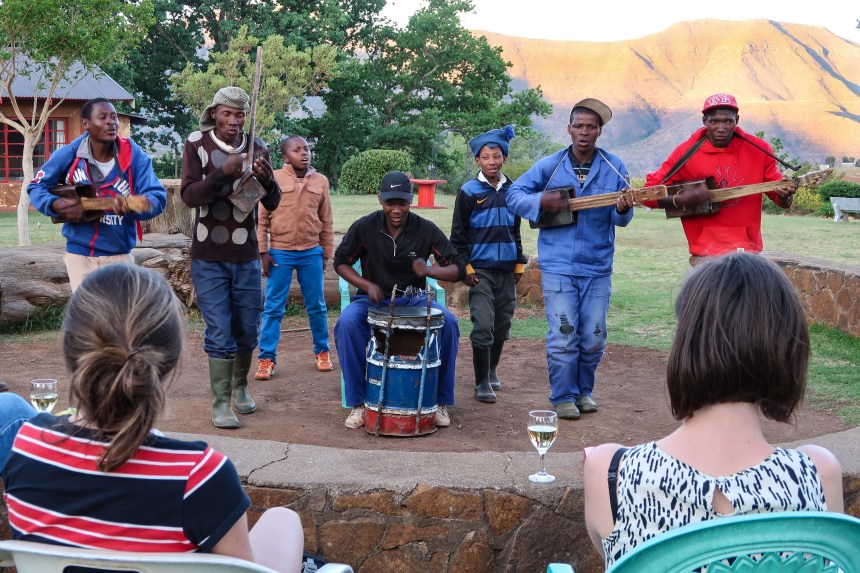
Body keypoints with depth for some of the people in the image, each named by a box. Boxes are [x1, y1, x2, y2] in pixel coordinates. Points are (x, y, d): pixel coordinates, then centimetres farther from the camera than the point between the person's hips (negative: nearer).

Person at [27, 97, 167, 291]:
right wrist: (55, 205, -17)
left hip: (119, 255, 0)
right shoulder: (69, 155, -6)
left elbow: (158, 198, -14)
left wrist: (132, 205, -35)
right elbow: (36, 187, 5)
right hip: (79, 254, 0)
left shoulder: (134, 156, -8)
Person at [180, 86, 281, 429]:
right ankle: (220, 403, 4)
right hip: (208, 258, -3)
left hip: (246, 256, 3)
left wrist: (267, 179, -22)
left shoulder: (257, 149, 2)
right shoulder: (197, 144, -4)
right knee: (219, 332, -4)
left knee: (247, 330, 12)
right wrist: (223, 172, -30)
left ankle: (240, 386, 35)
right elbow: (189, 195, -14)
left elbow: (273, 204, 0)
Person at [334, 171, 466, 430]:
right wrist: (367, 285, -16)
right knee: (346, 323, -32)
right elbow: (341, 262, 2)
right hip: (373, 299, 0)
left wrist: (429, 270, -29)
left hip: (413, 299, 0)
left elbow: (458, 269, -8)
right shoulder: (364, 227, -10)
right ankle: (358, 402, -19)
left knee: (448, 322, -28)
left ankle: (440, 401, -11)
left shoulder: (426, 230, -10)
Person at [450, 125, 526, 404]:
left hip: (506, 270, 4)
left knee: (502, 324, 10)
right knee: (483, 325, -10)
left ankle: (491, 370, 30)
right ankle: (481, 382, -1)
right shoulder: (469, 191, -3)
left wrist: (519, 263, 15)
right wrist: (465, 267, -8)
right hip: (480, 270, -4)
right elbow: (458, 234, -2)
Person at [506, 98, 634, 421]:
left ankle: (584, 391, 28)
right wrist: (542, 201, -15)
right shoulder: (549, 166, 0)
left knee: (594, 338, 8)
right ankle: (564, 397, 11)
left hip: (598, 268, 2)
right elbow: (514, 195, 3)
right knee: (563, 337, -3)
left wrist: (623, 210, -24)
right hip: (558, 266, -2)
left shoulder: (614, 168, 3)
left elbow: (621, 219, 0)